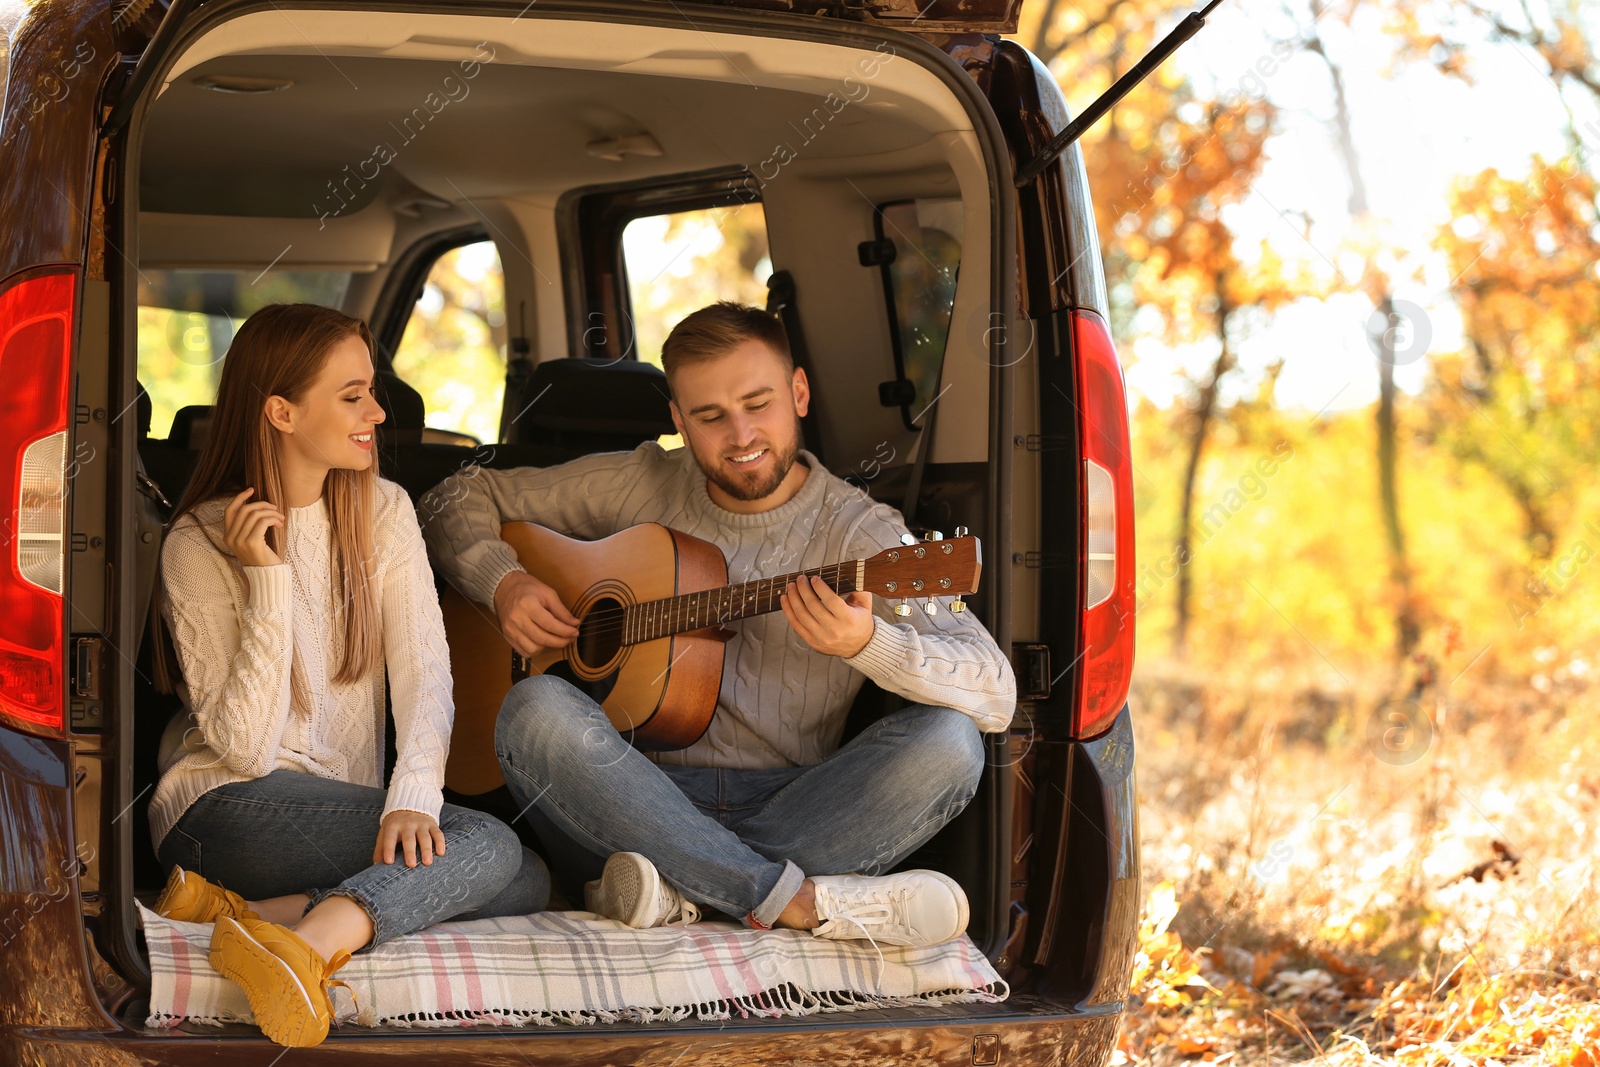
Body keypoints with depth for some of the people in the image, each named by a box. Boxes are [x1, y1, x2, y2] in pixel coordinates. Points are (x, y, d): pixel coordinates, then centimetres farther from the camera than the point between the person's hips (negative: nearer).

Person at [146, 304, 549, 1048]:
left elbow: (424, 672, -5)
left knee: (526, 882, -20)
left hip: (345, 810, 6)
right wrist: (268, 584, -19)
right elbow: (245, 747, -14)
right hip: (227, 807, -6)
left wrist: (413, 798, -24)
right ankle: (303, 947, -45)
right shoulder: (199, 544, -6)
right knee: (491, 847, -26)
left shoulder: (382, 513, 8)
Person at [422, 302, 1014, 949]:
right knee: (536, 709, -30)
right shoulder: (638, 488, 10)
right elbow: (458, 501, 20)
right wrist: (504, 583, -2)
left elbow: (995, 694, -13)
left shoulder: (859, 532, 0)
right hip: (632, 807, 1)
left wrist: (867, 643, -33)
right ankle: (802, 902, -34)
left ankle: (675, 888, -30)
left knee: (949, 743, -25)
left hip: (787, 813, -1)